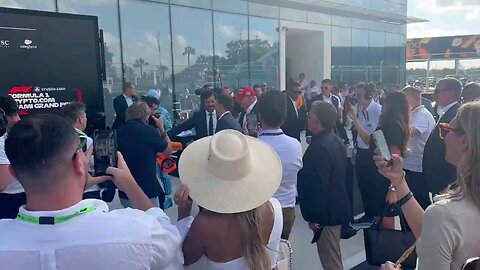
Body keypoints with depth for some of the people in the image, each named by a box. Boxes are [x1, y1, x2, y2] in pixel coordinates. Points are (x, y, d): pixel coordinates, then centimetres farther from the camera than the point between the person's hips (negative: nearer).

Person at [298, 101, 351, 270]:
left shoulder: (319, 147, -25)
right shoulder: (337, 140, 6)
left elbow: (317, 185, -25)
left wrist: (313, 216, -18)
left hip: (325, 211, -10)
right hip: (337, 206, 10)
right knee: (333, 255, 23)